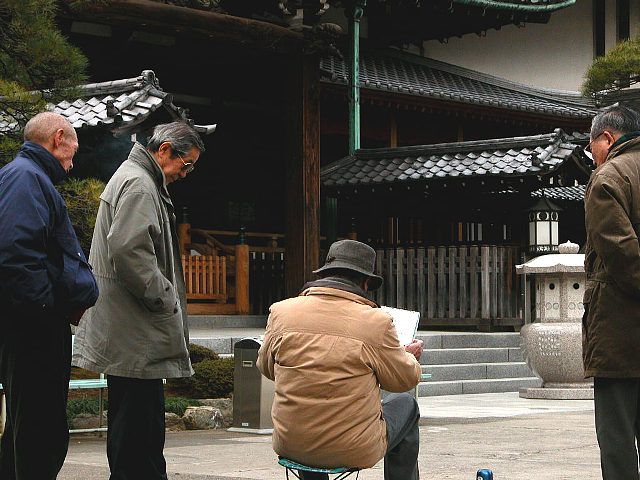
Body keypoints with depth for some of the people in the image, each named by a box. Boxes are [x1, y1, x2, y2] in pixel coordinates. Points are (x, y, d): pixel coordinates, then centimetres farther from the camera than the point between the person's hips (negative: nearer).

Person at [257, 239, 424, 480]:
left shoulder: (281, 311, -5)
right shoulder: (375, 321, -14)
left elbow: (266, 367, 12)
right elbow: (404, 379, 0)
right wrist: (410, 356, 23)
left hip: (290, 445, 4)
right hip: (355, 450, -3)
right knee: (406, 404, 25)